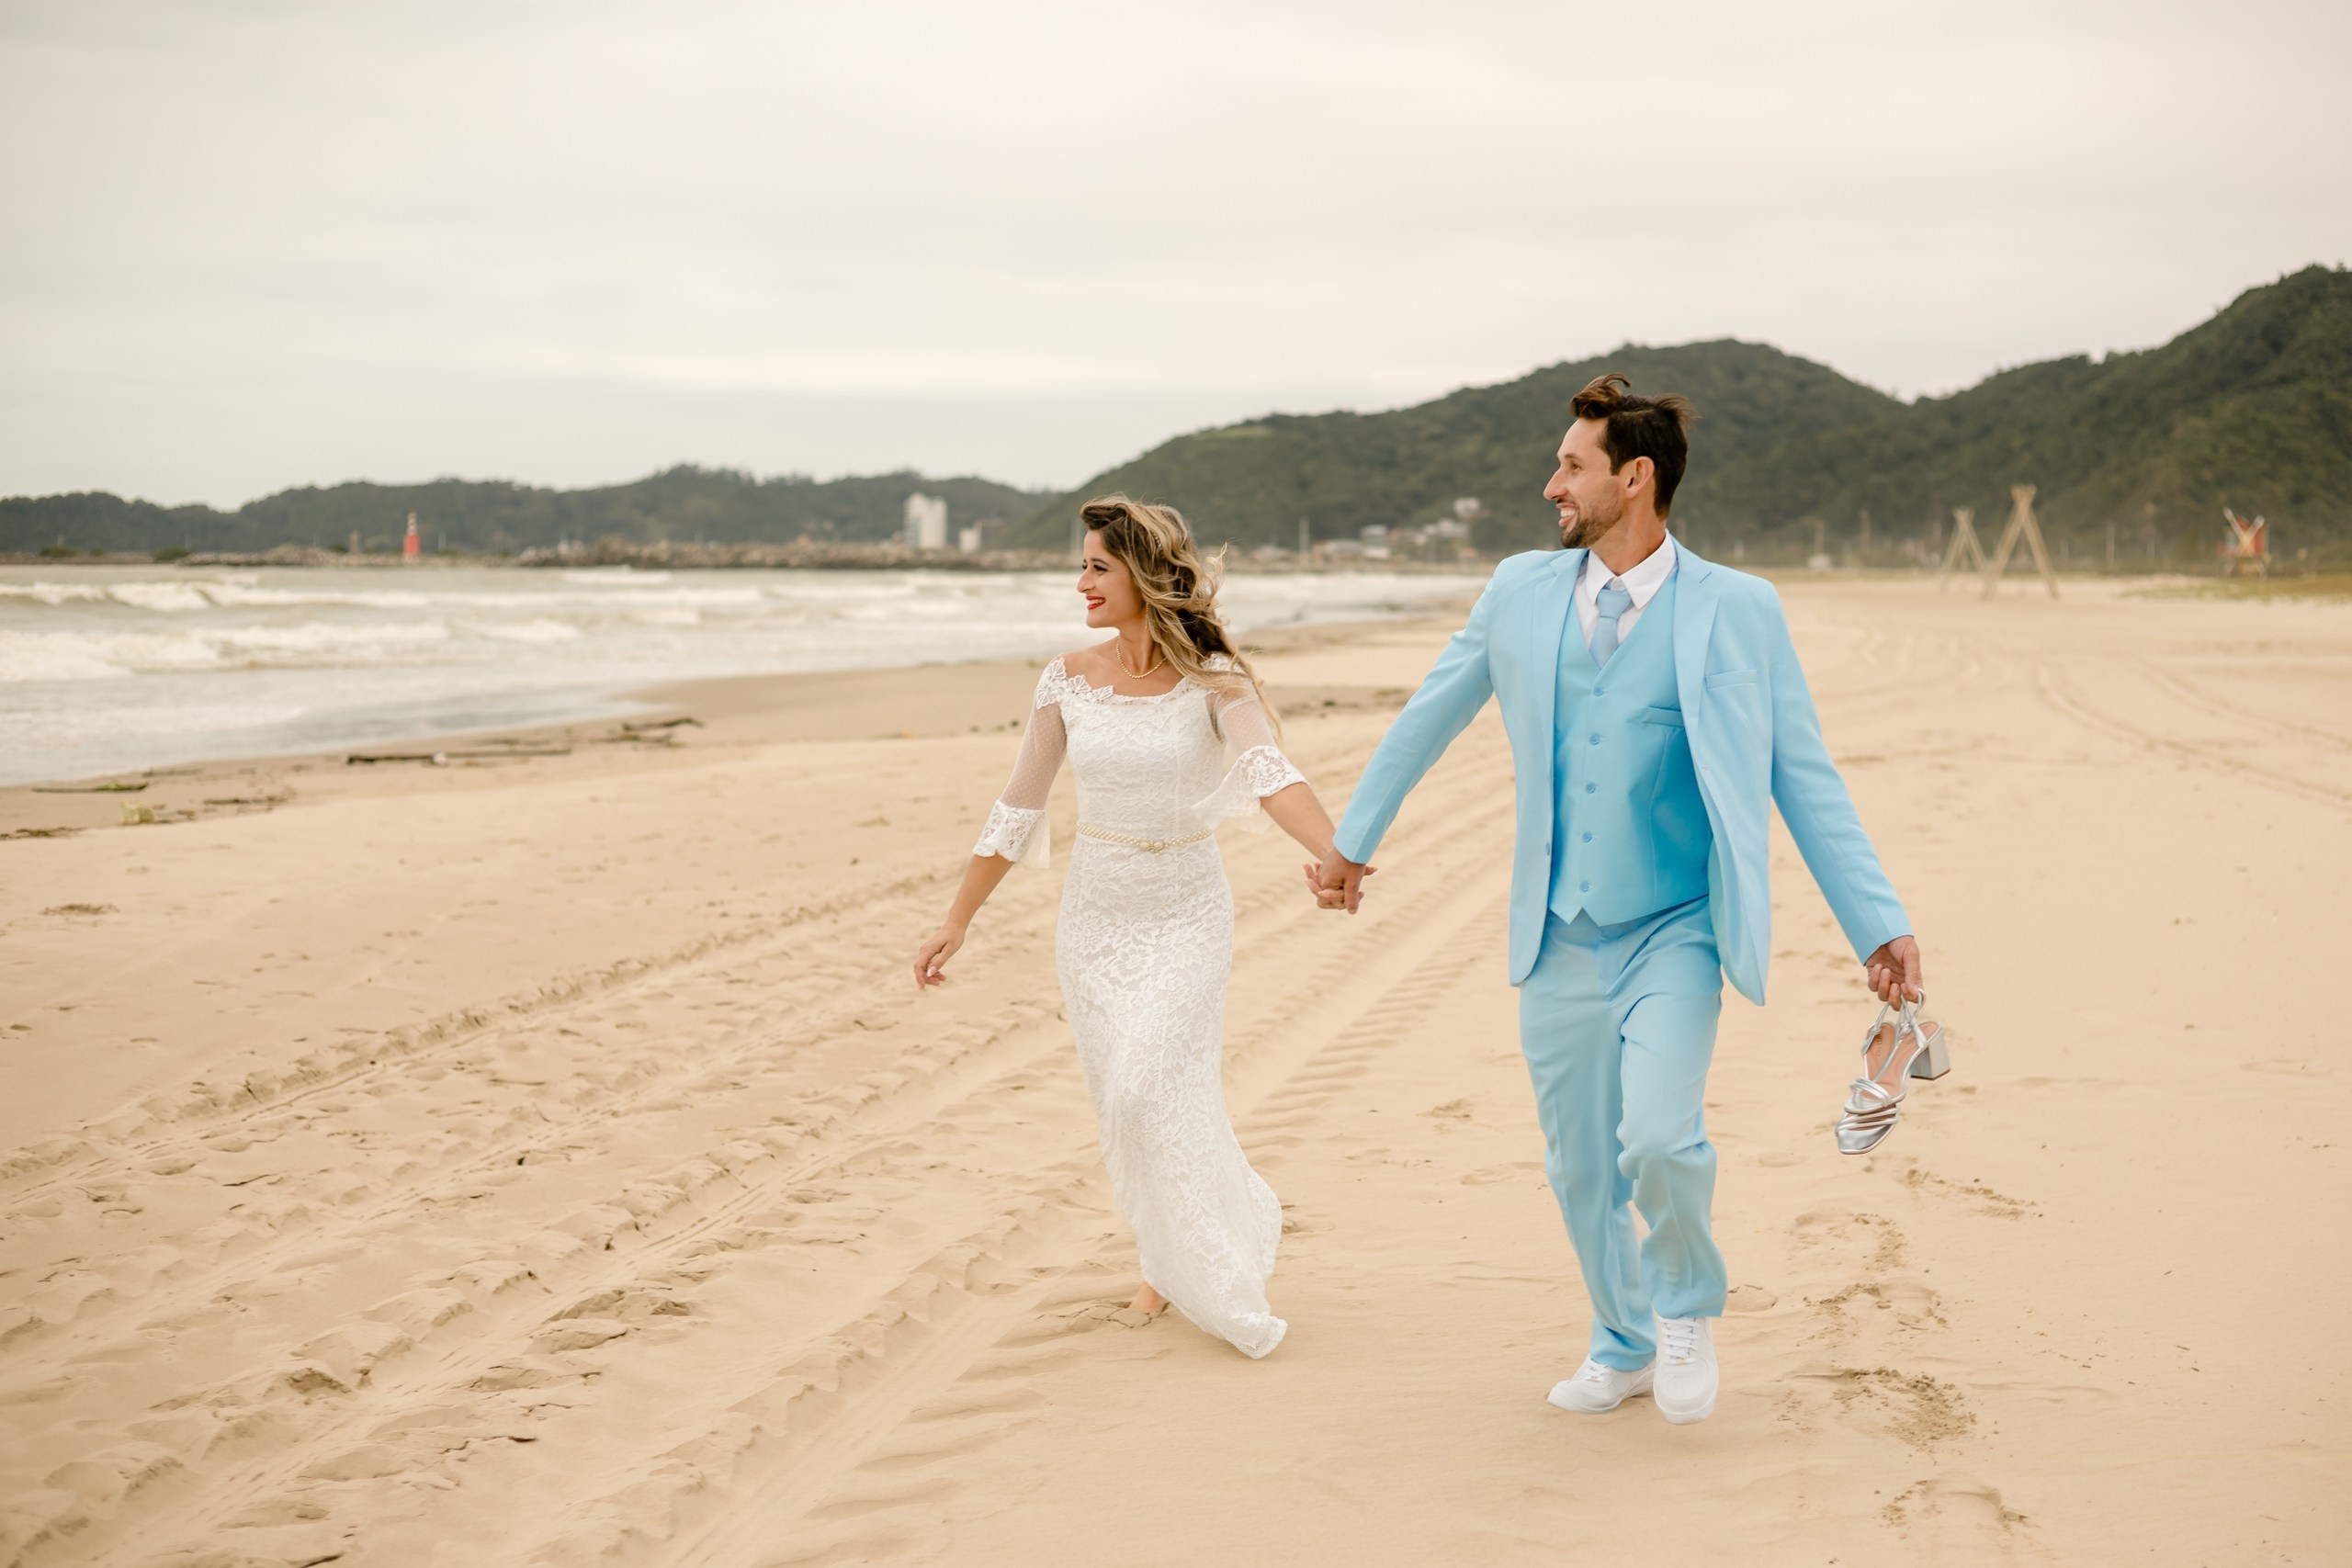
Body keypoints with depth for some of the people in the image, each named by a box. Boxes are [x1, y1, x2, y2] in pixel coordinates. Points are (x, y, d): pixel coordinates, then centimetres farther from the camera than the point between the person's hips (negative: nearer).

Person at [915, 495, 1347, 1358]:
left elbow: (1269, 774, -28)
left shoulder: (1211, 678, -12)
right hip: (1095, 913, 4)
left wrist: (1333, 852, -47)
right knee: (1121, 1103, 8)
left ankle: (1213, 1277, 4)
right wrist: (957, 920, 5)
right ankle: (1173, 1261, 31)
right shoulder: (1068, 680, -2)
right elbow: (1017, 809, 5)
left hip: (1186, 913, -4)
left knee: (1150, 1092, -15)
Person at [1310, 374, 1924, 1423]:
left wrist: (1878, 924, -7)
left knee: (1658, 1137, -22)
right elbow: (1428, 718, 16)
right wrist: (1352, 838, 22)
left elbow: (1806, 780, -3)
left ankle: (1688, 1304, 9)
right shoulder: (1523, 591, 4)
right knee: (1578, 1167, 10)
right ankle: (1626, 1345, 34)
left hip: (1675, 936, -4)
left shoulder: (1736, 609, -6)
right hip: (1560, 940, 4)